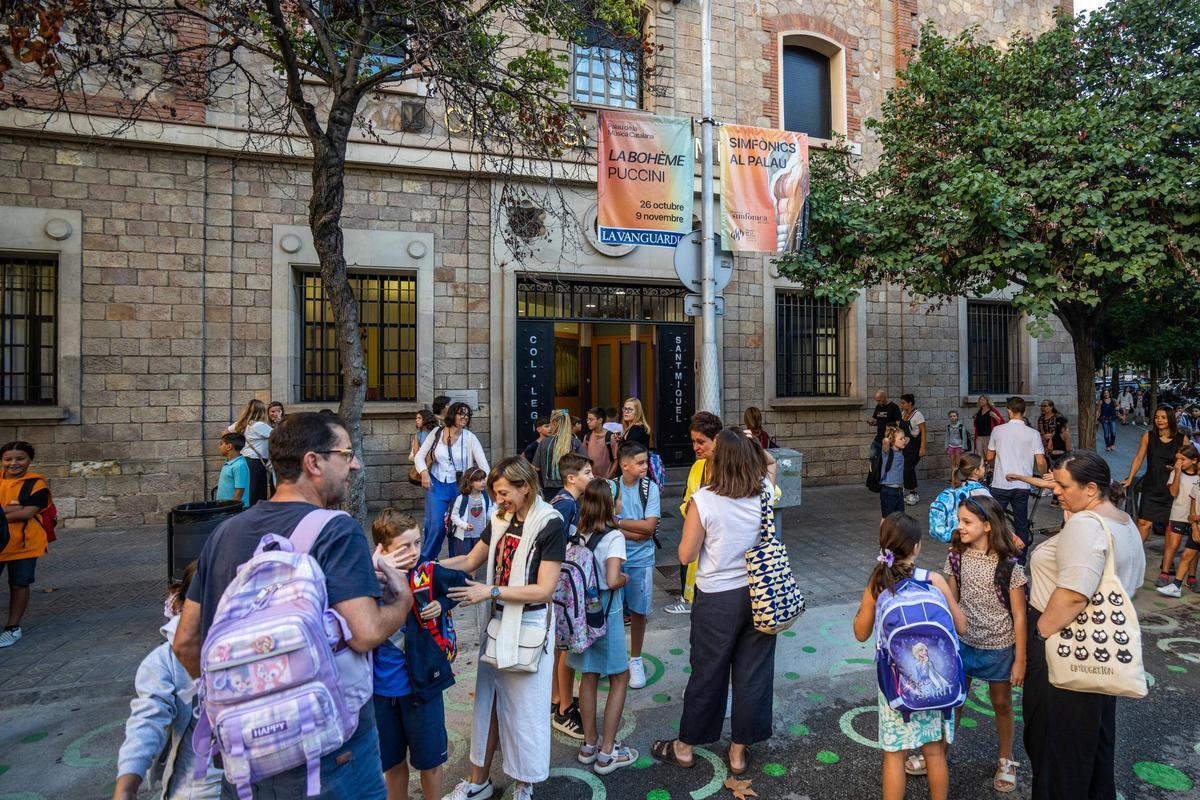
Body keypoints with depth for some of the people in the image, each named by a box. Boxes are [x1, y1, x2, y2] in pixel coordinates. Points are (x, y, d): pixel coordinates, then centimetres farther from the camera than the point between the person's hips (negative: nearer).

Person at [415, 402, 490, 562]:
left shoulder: (469, 438, -6)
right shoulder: (437, 433, -2)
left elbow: (483, 463, -12)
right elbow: (420, 456, 6)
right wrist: (424, 472, -11)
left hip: (458, 486, 0)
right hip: (436, 484, 0)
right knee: (436, 525, -8)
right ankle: (425, 559, 16)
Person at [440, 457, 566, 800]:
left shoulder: (550, 525, -17)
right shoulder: (501, 520, 2)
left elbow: (543, 590, -20)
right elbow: (470, 561, 12)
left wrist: (491, 591, -22)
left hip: (529, 627, -6)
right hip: (498, 622, 6)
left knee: (524, 709, 11)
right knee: (487, 703, 19)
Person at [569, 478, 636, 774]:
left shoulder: (577, 535, -2)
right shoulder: (613, 536, -19)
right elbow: (612, 580, -27)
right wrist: (624, 578, -7)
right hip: (605, 612, -6)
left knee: (589, 677, 18)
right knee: (620, 678, 11)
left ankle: (589, 744, 30)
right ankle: (607, 753, 15)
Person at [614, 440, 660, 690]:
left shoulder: (650, 488, -6)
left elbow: (650, 526, -11)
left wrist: (618, 522, -12)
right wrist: (637, 532, -18)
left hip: (641, 560, 1)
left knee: (638, 610, 9)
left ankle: (635, 660, 29)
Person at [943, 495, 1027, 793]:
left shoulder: (1009, 566, -18)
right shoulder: (956, 557, -8)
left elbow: (1019, 616, -12)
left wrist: (1020, 659, -9)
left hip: (1000, 646, -3)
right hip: (963, 642, 3)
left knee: (1001, 704, 17)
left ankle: (1006, 761, 39)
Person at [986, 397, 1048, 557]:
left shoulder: (998, 430, -2)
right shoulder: (1033, 434, -3)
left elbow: (989, 457, 7)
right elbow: (1041, 462, -5)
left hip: (1000, 485, -1)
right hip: (1022, 486, 1)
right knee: (1021, 525, 11)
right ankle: (1020, 561, 16)